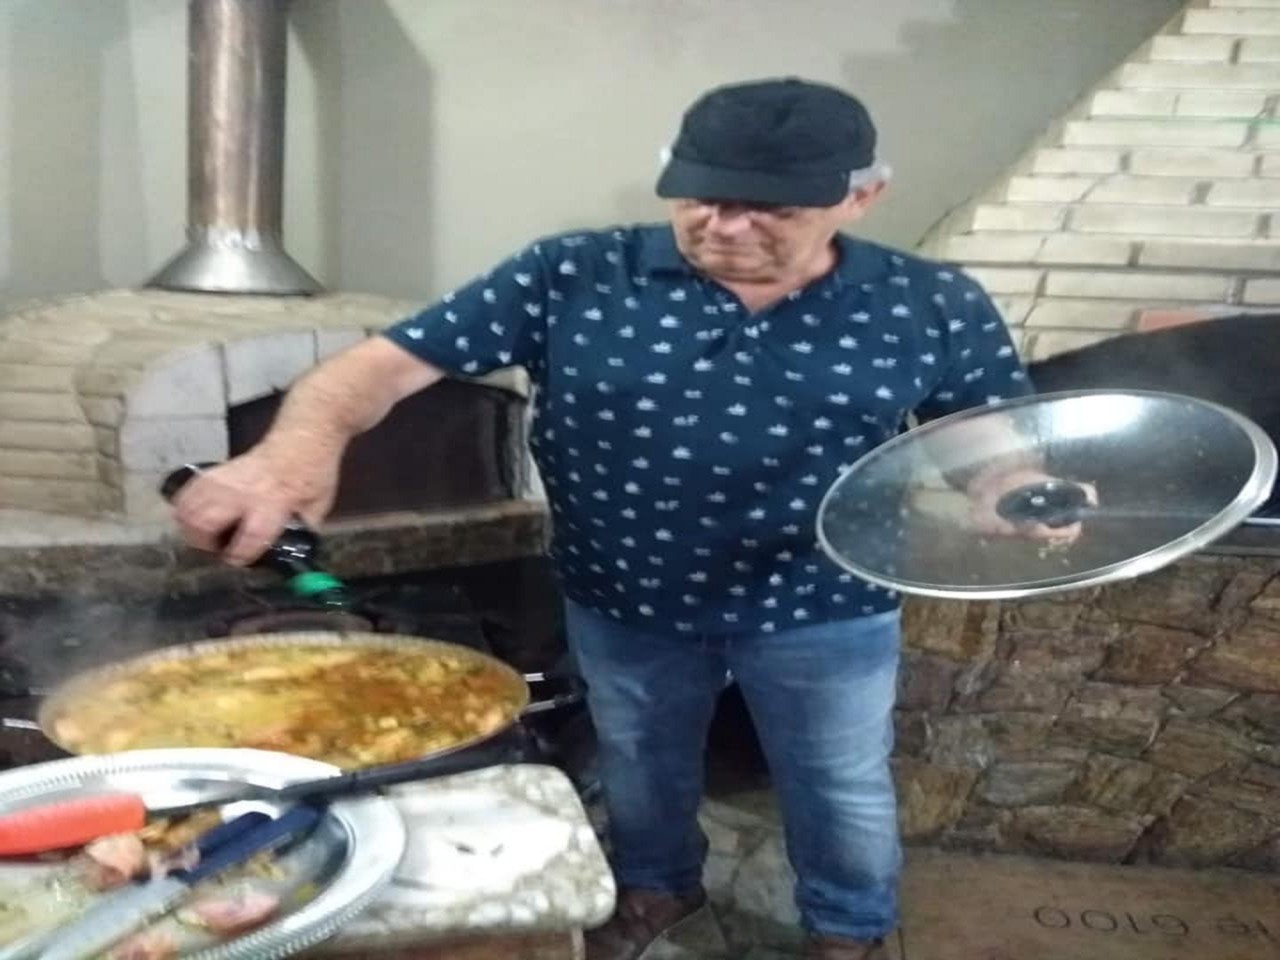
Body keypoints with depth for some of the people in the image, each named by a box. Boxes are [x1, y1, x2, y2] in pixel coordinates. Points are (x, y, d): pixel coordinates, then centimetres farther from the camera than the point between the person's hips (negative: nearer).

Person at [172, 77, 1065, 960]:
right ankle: (656, 886, 57)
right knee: (641, 768, 26)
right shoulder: (573, 278, -16)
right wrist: (305, 438, -40)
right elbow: (392, 360, -19)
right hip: (619, 602, 1)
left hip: (822, 614, 0)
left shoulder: (934, 309, -13)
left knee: (843, 789, 21)